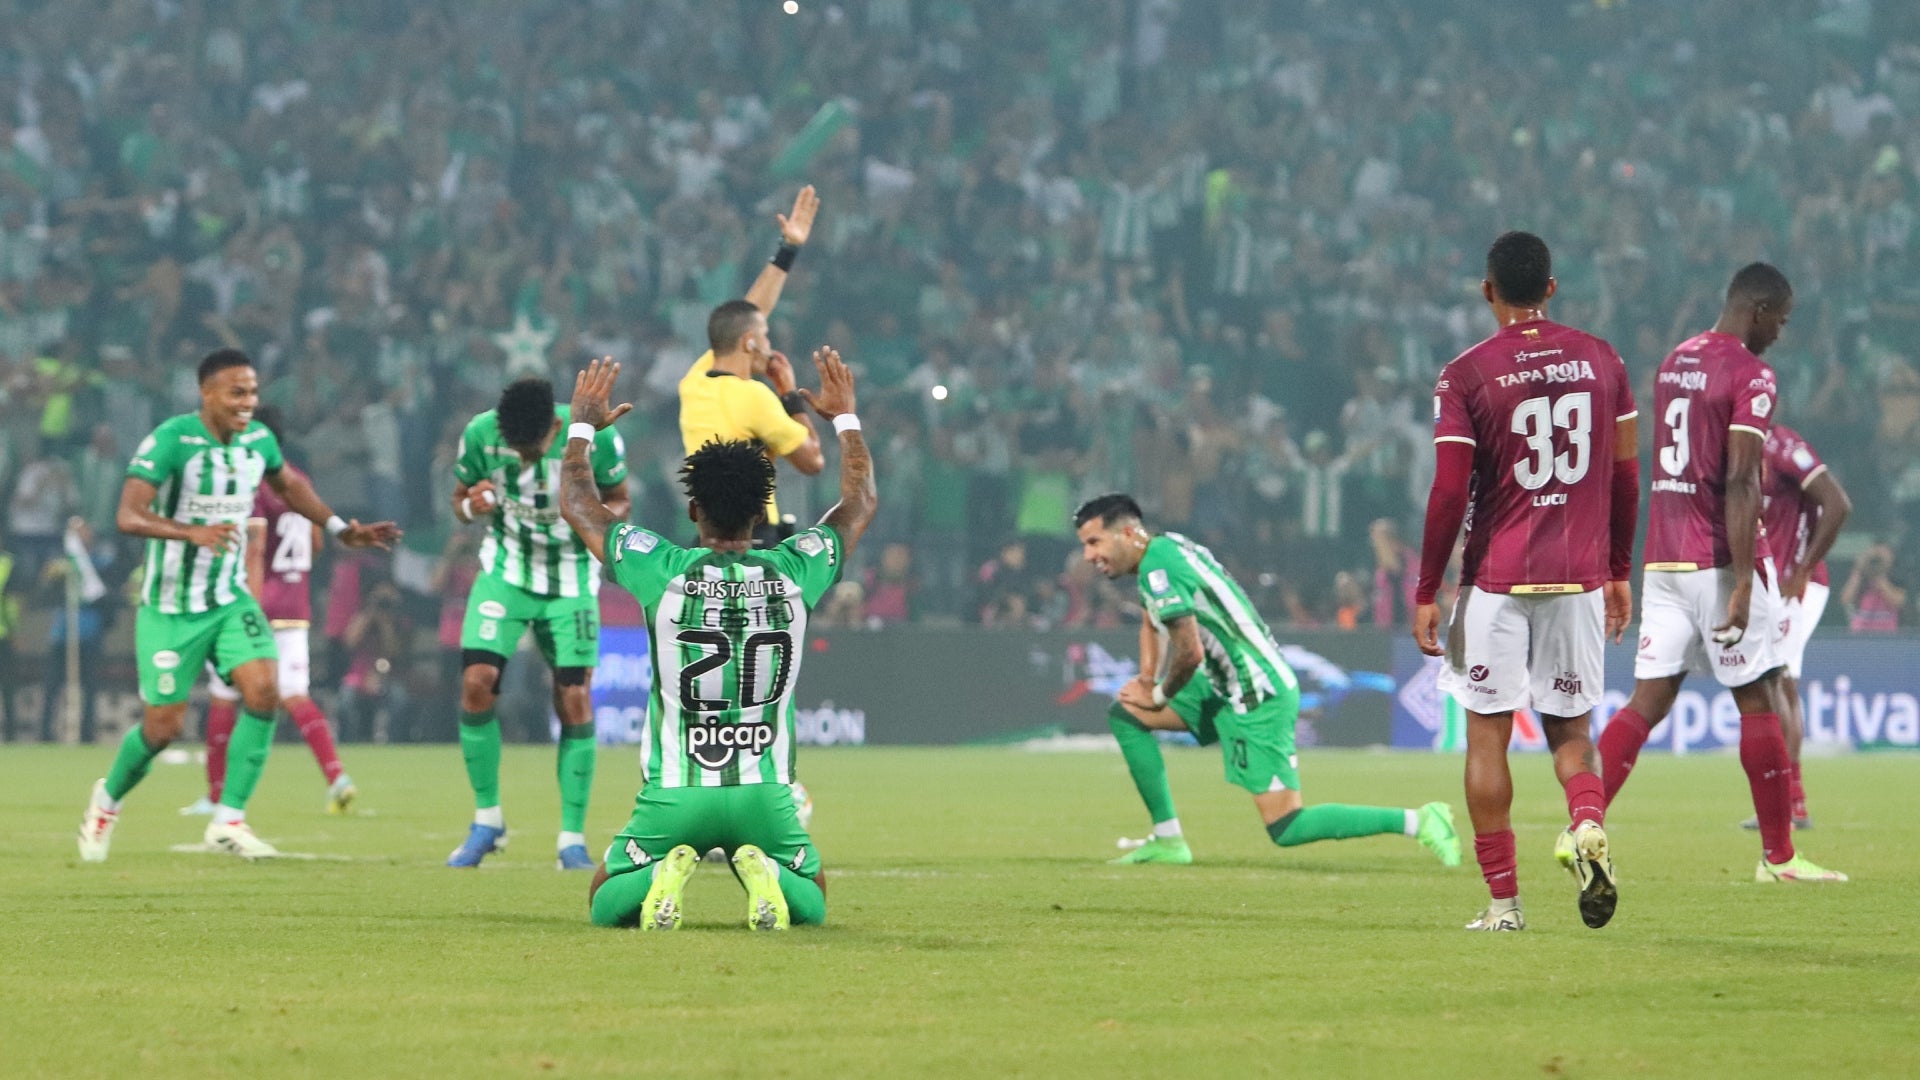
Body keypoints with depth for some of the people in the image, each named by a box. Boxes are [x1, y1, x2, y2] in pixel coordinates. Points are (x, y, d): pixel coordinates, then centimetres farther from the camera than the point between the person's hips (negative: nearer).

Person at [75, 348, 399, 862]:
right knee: (164, 727, 0)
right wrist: (193, 532, -46)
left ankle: (228, 821, -8)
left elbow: (289, 484, 22)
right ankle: (108, 800, 31)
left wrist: (341, 529, 17)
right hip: (171, 608, -5)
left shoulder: (258, 440, -1)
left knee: (263, 690, -17)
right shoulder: (171, 441, -21)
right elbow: (128, 515, -31)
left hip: (230, 599, 5)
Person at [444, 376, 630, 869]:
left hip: (572, 579, -1)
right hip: (506, 570, 1)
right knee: (476, 682, -15)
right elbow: (461, 499, 2)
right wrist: (472, 506, -23)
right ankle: (487, 819, 3)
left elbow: (620, 501, -3)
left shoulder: (595, 436, -18)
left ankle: (572, 838, 3)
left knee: (575, 702, -8)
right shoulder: (480, 435, -14)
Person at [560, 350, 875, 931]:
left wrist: (583, 423, 25)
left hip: (676, 792, -1)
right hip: (765, 793, 1)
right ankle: (764, 871, -14)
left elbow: (577, 503, 10)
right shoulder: (793, 575, -1)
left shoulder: (665, 573, -7)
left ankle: (666, 873, -17)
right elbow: (862, 501, 19)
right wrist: (845, 416, 33)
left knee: (606, 905, 17)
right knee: (810, 903, 21)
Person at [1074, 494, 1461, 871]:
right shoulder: (1164, 548, 11)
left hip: (1259, 698, -10)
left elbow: (1190, 652, -23)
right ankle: (1167, 840, 13)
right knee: (1124, 715, 11)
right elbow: (1152, 622, 30)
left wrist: (1158, 695, -5)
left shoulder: (1158, 566, -19)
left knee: (1286, 829, -11)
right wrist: (1147, 678, 16)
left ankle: (1416, 821, -5)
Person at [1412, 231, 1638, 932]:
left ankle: (1503, 900, 3)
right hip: (1581, 575, 3)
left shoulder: (1466, 375, -7)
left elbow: (1450, 493, -10)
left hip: (1497, 578, -3)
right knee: (1569, 728, 13)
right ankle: (1588, 823, -18)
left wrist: (1425, 594, -3)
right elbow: (1626, 474, 8)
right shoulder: (1600, 360, 5)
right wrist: (1620, 572, 18)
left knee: (1487, 735, 5)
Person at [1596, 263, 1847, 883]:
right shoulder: (1751, 374, -11)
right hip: (1720, 559, -7)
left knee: (1649, 700, 5)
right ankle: (1777, 857, 9)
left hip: (1663, 558, 7)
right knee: (1757, 701, 3)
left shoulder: (1673, 363, 15)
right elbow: (1739, 481, -18)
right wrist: (1743, 584, -20)